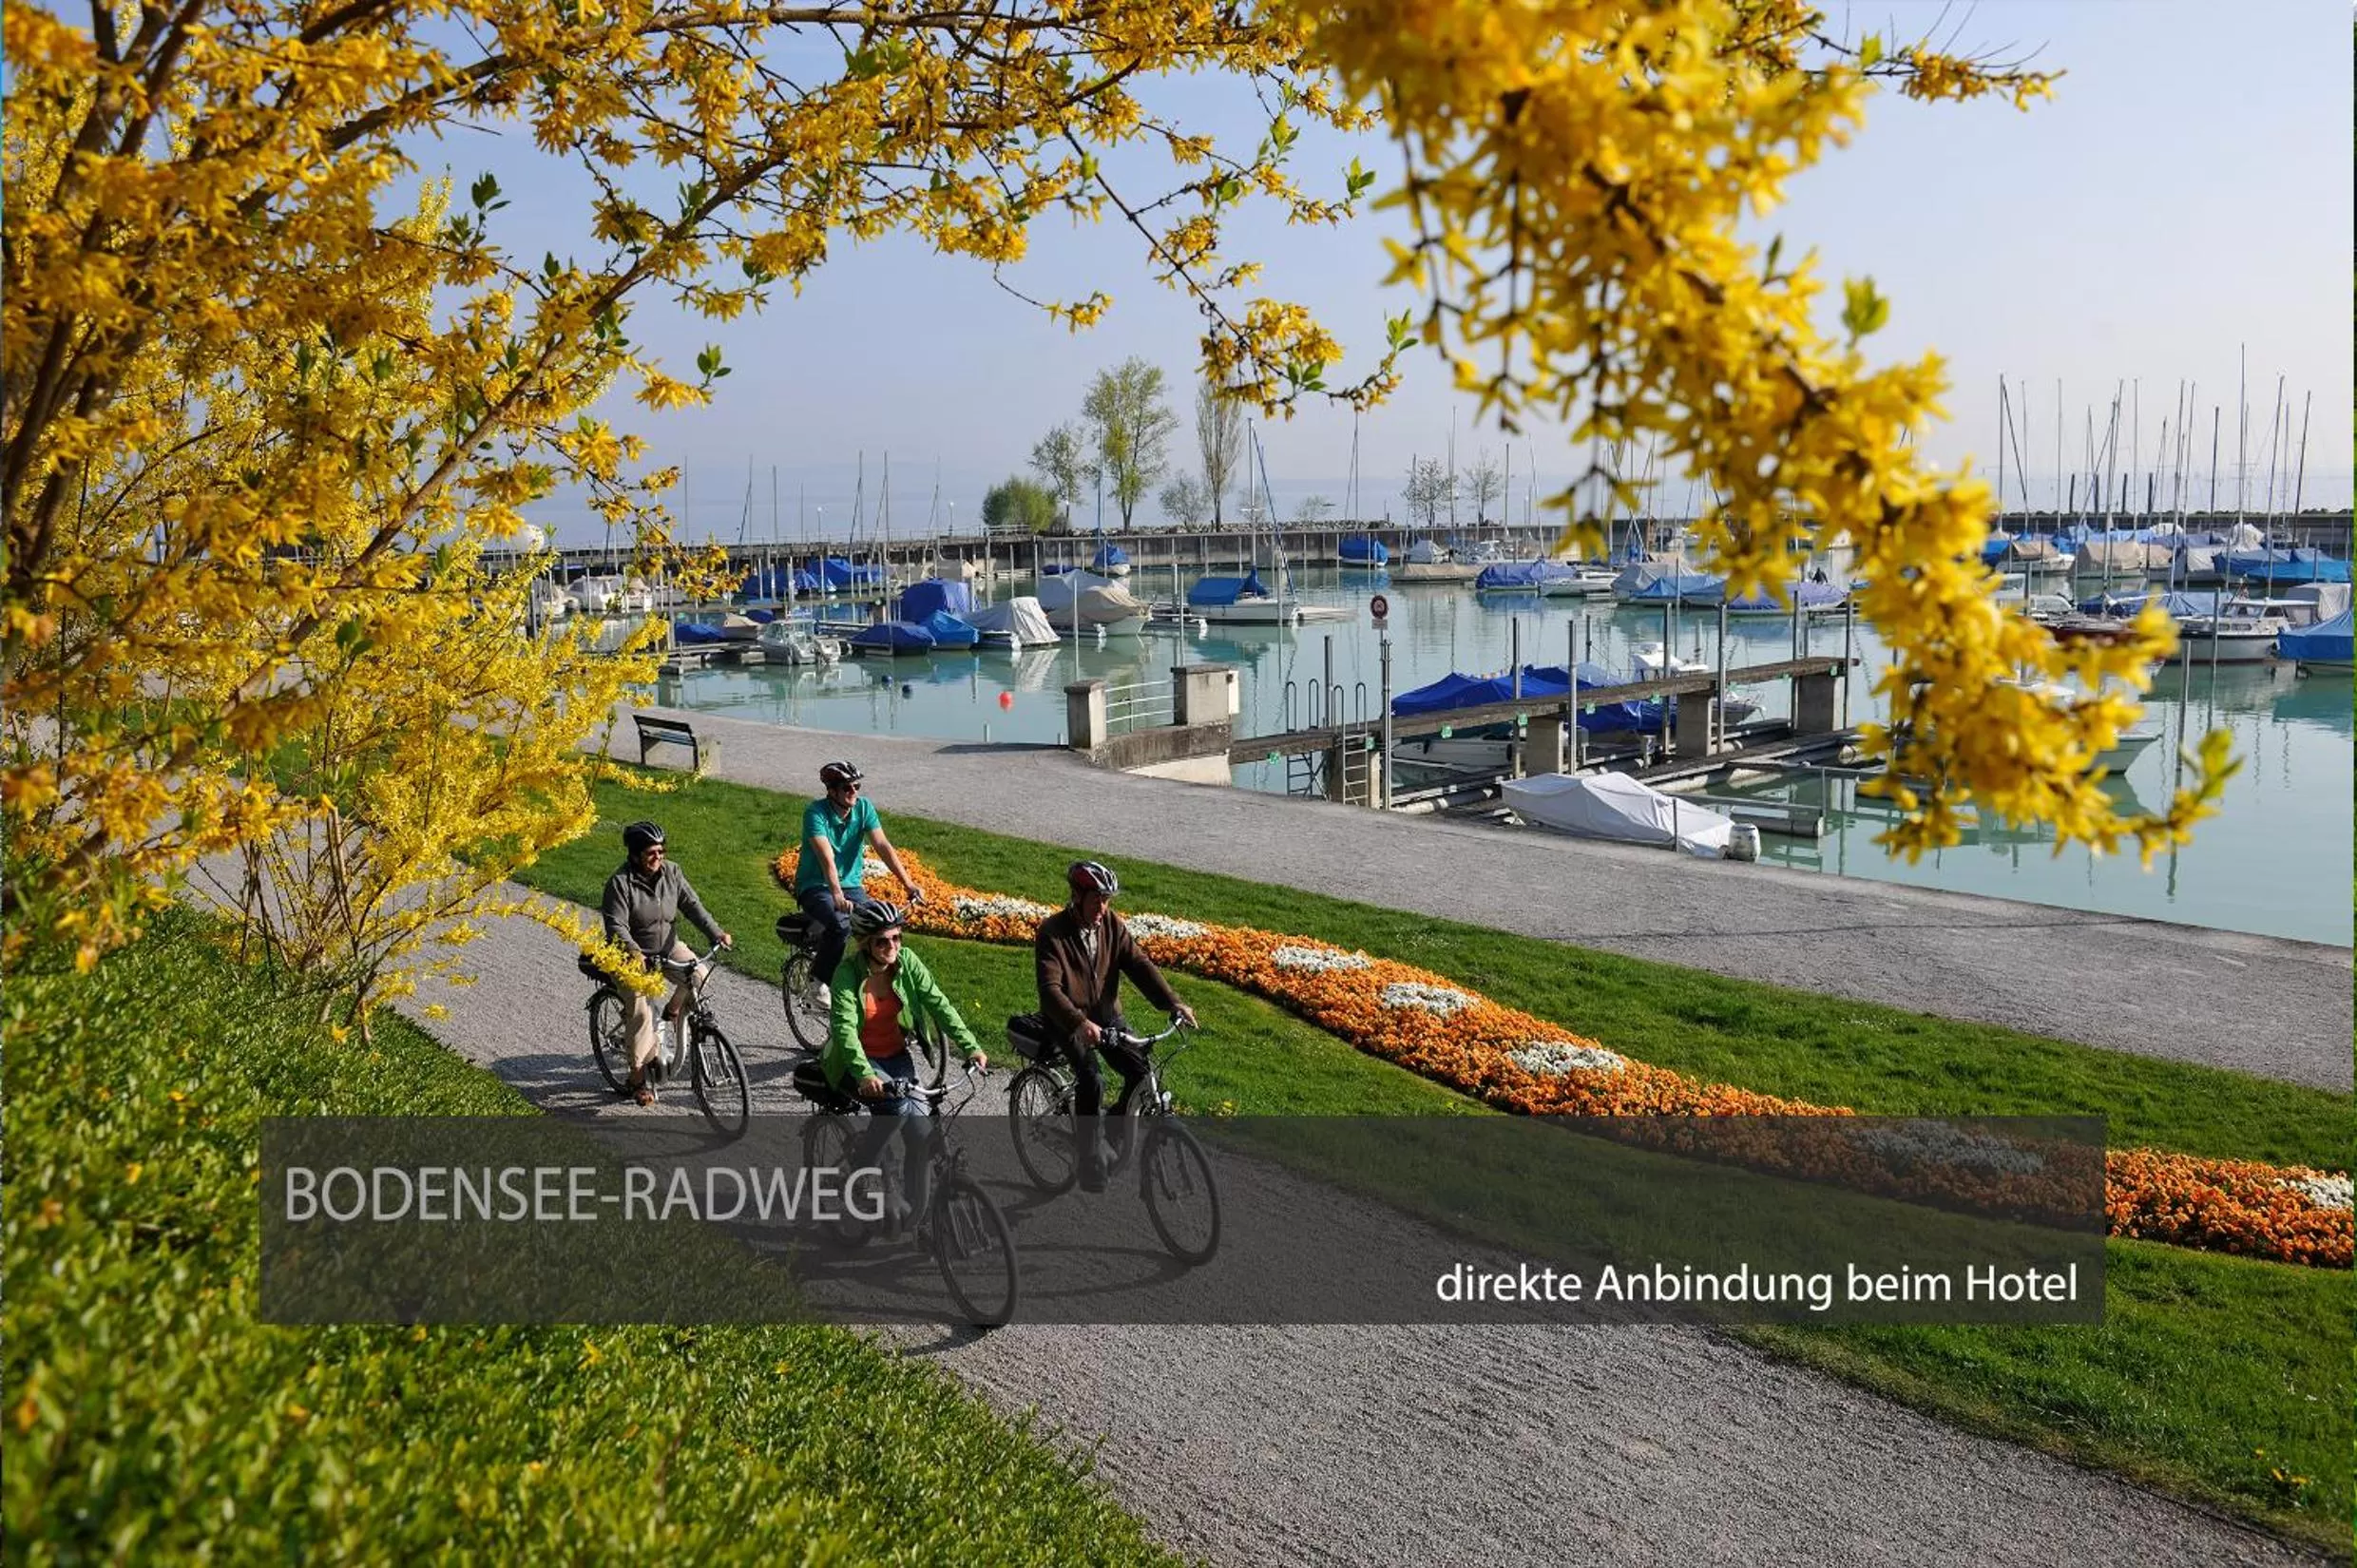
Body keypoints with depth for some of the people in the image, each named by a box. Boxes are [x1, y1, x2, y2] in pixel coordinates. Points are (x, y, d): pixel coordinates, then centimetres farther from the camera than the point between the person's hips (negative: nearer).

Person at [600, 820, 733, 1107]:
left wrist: (716, 933, -20)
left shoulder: (672, 873, -3)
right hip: (633, 956, -4)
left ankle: (673, 1012, 9)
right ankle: (638, 1078, -4)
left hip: (668, 947, 4)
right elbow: (616, 926, -24)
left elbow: (692, 905, -6)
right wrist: (635, 953, -41)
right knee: (641, 1012, -15)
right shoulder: (620, 883, -17)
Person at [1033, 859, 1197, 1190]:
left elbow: (1138, 963, -9)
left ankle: (1113, 1129, 13)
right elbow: (1050, 988, -27)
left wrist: (1173, 1002, -23)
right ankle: (1091, 1157, -9)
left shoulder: (1112, 924, -2)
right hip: (1068, 1020, -5)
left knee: (1142, 1074, -14)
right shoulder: (1052, 932, -17)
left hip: (1106, 1013, 5)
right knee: (1091, 1081, -26)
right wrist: (1080, 1023, -44)